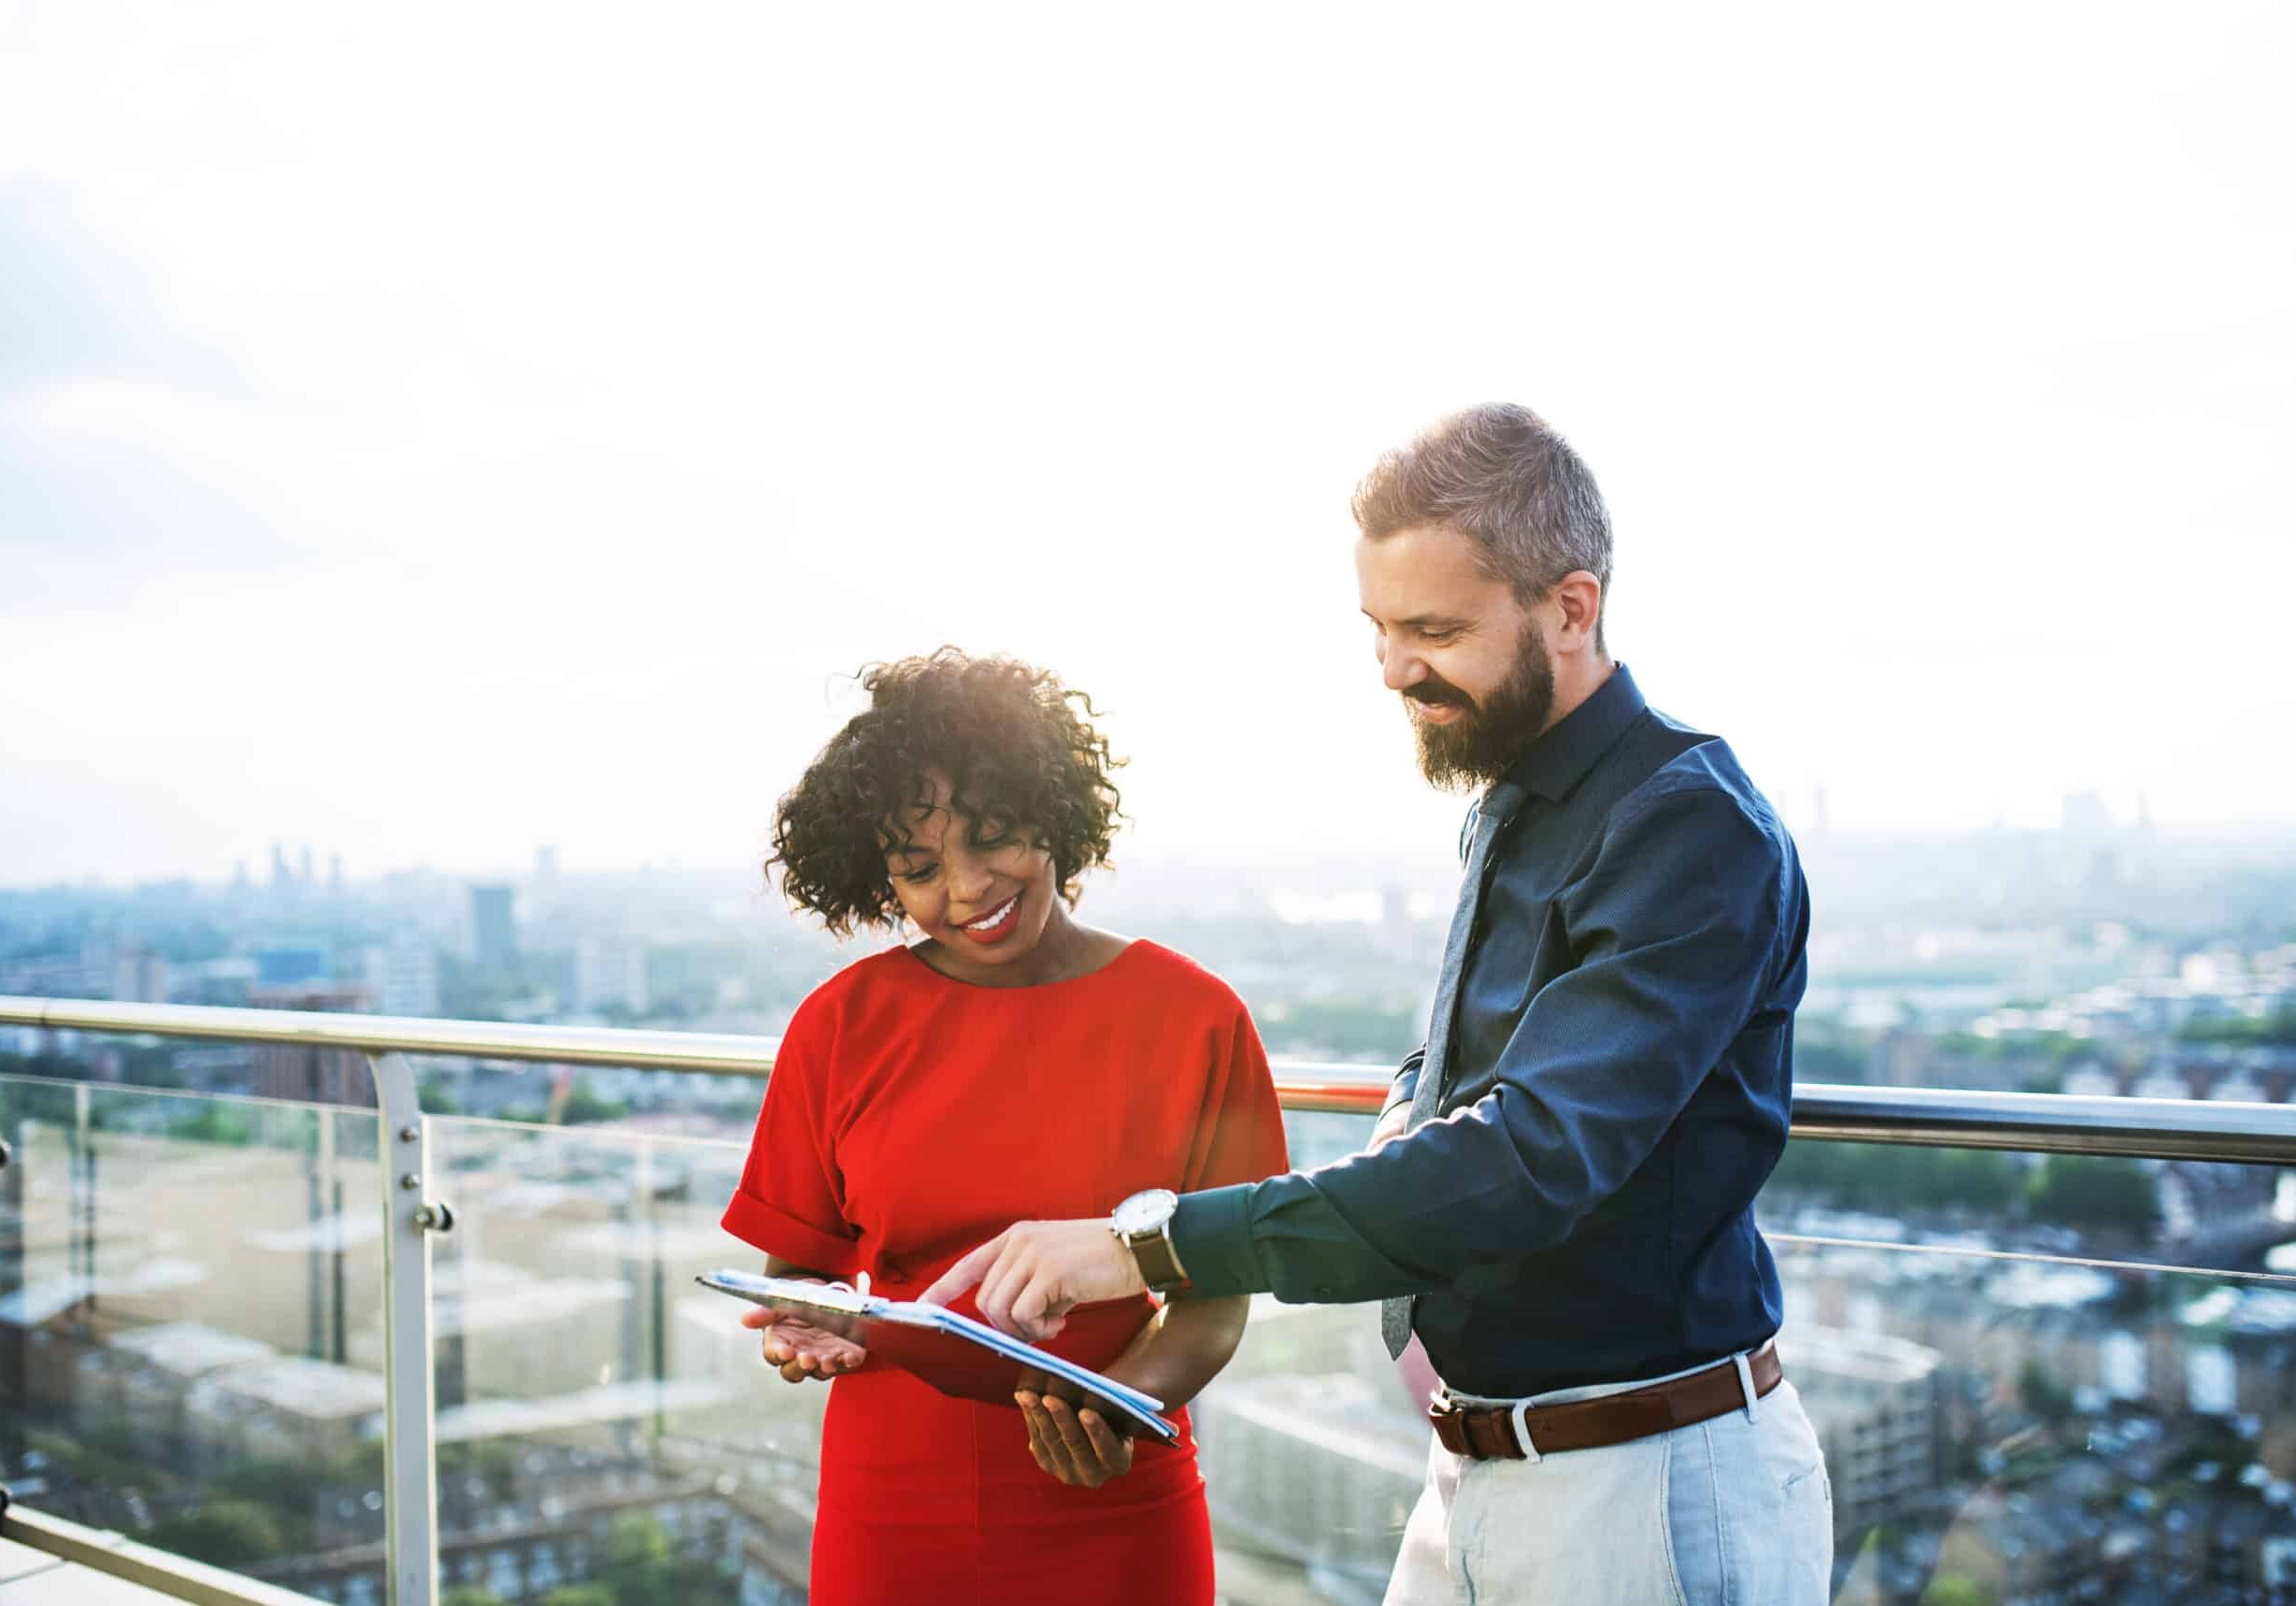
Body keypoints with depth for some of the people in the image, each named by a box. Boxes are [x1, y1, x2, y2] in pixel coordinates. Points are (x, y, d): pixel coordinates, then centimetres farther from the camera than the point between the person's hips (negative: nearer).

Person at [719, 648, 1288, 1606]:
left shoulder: (1196, 1018, -5)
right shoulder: (841, 1025, -1)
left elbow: (1215, 1293, -3)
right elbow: (795, 1264, 7)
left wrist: (1122, 1403, -20)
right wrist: (801, 1332, -15)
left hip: (1113, 1519, -1)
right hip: (890, 1523, 1)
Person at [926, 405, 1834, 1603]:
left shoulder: (1691, 828, -20)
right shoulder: (1509, 807, 9)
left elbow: (1534, 1157, -30)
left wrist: (1157, 1238, -31)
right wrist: (1407, 1124, -3)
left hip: (1652, 1495, -8)